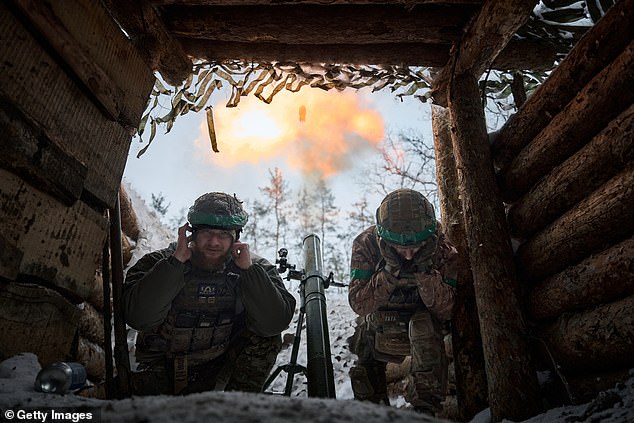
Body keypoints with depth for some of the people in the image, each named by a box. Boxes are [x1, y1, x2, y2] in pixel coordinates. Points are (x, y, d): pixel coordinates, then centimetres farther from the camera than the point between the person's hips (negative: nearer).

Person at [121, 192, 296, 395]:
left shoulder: (255, 268, -9)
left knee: (266, 335, -21)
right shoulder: (158, 263, -9)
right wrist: (176, 262, -27)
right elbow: (137, 317, -25)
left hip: (220, 369, 2)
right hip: (163, 369, -1)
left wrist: (249, 269, -28)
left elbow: (275, 322, -23)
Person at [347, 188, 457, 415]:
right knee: (366, 383, 5)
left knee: (425, 325, -33)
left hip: (422, 329, -1)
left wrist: (425, 273, -41)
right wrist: (390, 272, -43)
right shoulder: (365, 244, -24)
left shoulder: (443, 251, -23)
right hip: (377, 332, 2)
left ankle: (426, 408, -19)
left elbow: (446, 310, -24)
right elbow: (359, 304, -28)